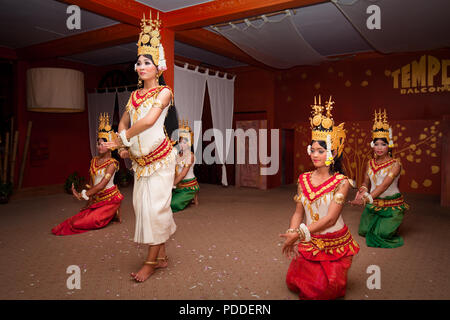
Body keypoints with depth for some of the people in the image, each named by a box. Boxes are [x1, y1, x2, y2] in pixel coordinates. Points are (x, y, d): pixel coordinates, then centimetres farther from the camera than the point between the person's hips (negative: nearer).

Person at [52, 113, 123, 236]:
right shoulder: (94, 161, 9)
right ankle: (111, 214, 11)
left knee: (88, 221, -16)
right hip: (97, 199, 7)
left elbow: (102, 184, -21)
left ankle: (113, 213, 6)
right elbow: (91, 183, 8)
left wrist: (83, 195, -21)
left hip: (110, 198, -7)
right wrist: (89, 202, 3)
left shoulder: (112, 163, -13)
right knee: (82, 216, -6)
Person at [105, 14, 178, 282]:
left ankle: (151, 261, 6)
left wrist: (121, 139, -8)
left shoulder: (164, 92, -5)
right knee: (143, 205, 7)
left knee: (155, 206, -6)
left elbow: (148, 121, -18)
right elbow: (124, 122, 22)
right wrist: (123, 146, 4)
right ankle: (162, 257, 19)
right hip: (140, 159, 7)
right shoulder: (135, 95, 15)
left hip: (160, 157, -6)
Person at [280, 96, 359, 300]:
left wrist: (299, 233, -28)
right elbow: (298, 213, -1)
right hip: (309, 243, 4)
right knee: (295, 282, 8)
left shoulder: (341, 183, -16)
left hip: (334, 244, -4)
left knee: (325, 289, -1)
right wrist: (291, 237, -16)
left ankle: (334, 275, 32)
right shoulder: (303, 179, -2)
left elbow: (330, 218, -23)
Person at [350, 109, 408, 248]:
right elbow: (366, 182, 4)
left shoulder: (395, 164, -13)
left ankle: (392, 225, 22)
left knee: (382, 233, -12)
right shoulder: (370, 163, 5)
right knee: (363, 230, 1)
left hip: (392, 204, -5)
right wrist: (362, 191, -21)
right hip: (373, 203, 5)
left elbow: (385, 184, -25)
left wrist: (367, 198, -37)